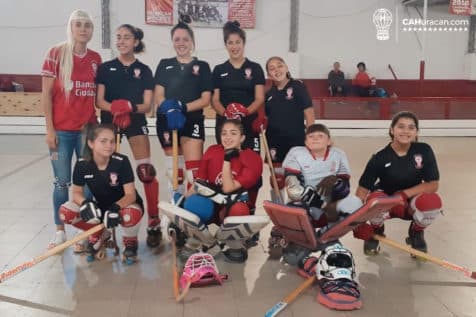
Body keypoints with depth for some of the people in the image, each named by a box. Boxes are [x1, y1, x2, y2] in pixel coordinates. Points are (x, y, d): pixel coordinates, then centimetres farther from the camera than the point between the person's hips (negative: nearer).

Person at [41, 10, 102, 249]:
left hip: (88, 128, 3)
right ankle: (60, 231, 19)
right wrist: (49, 129, -8)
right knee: (62, 181, 5)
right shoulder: (56, 54, -4)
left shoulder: (96, 59, 6)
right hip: (62, 130, -3)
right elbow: (46, 94, -5)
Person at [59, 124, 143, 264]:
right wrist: (85, 203, -31)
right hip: (101, 206, 4)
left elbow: (130, 195, -24)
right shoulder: (82, 164, -15)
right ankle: (100, 235, 9)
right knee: (66, 212, -19)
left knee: (131, 215, -41)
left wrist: (115, 208, -44)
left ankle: (130, 242, -2)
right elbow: (77, 193, -7)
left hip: (124, 205, -3)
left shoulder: (121, 162, -24)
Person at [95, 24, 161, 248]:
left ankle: (154, 223, -1)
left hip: (136, 122, -1)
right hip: (109, 122, 2)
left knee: (146, 171, -10)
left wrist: (130, 107, -22)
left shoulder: (144, 70, 5)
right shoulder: (105, 68, 7)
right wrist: (114, 108, -21)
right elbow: (99, 101, 0)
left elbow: (147, 105, -1)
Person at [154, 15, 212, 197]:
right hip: (167, 121, 2)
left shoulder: (202, 66, 6)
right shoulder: (164, 65, 11)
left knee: (194, 171, -11)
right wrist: (170, 109, -19)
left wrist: (182, 107, -17)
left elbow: (206, 99, -1)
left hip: (192, 121, -2)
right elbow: (158, 96, 2)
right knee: (173, 170, 8)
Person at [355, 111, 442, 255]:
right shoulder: (380, 157, -17)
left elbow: (433, 185, -12)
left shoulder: (424, 151, -12)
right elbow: (362, 189, -18)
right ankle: (376, 231, 3)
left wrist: (404, 194, -24)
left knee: (433, 201, -32)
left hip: (410, 204, 1)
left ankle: (416, 232, 5)